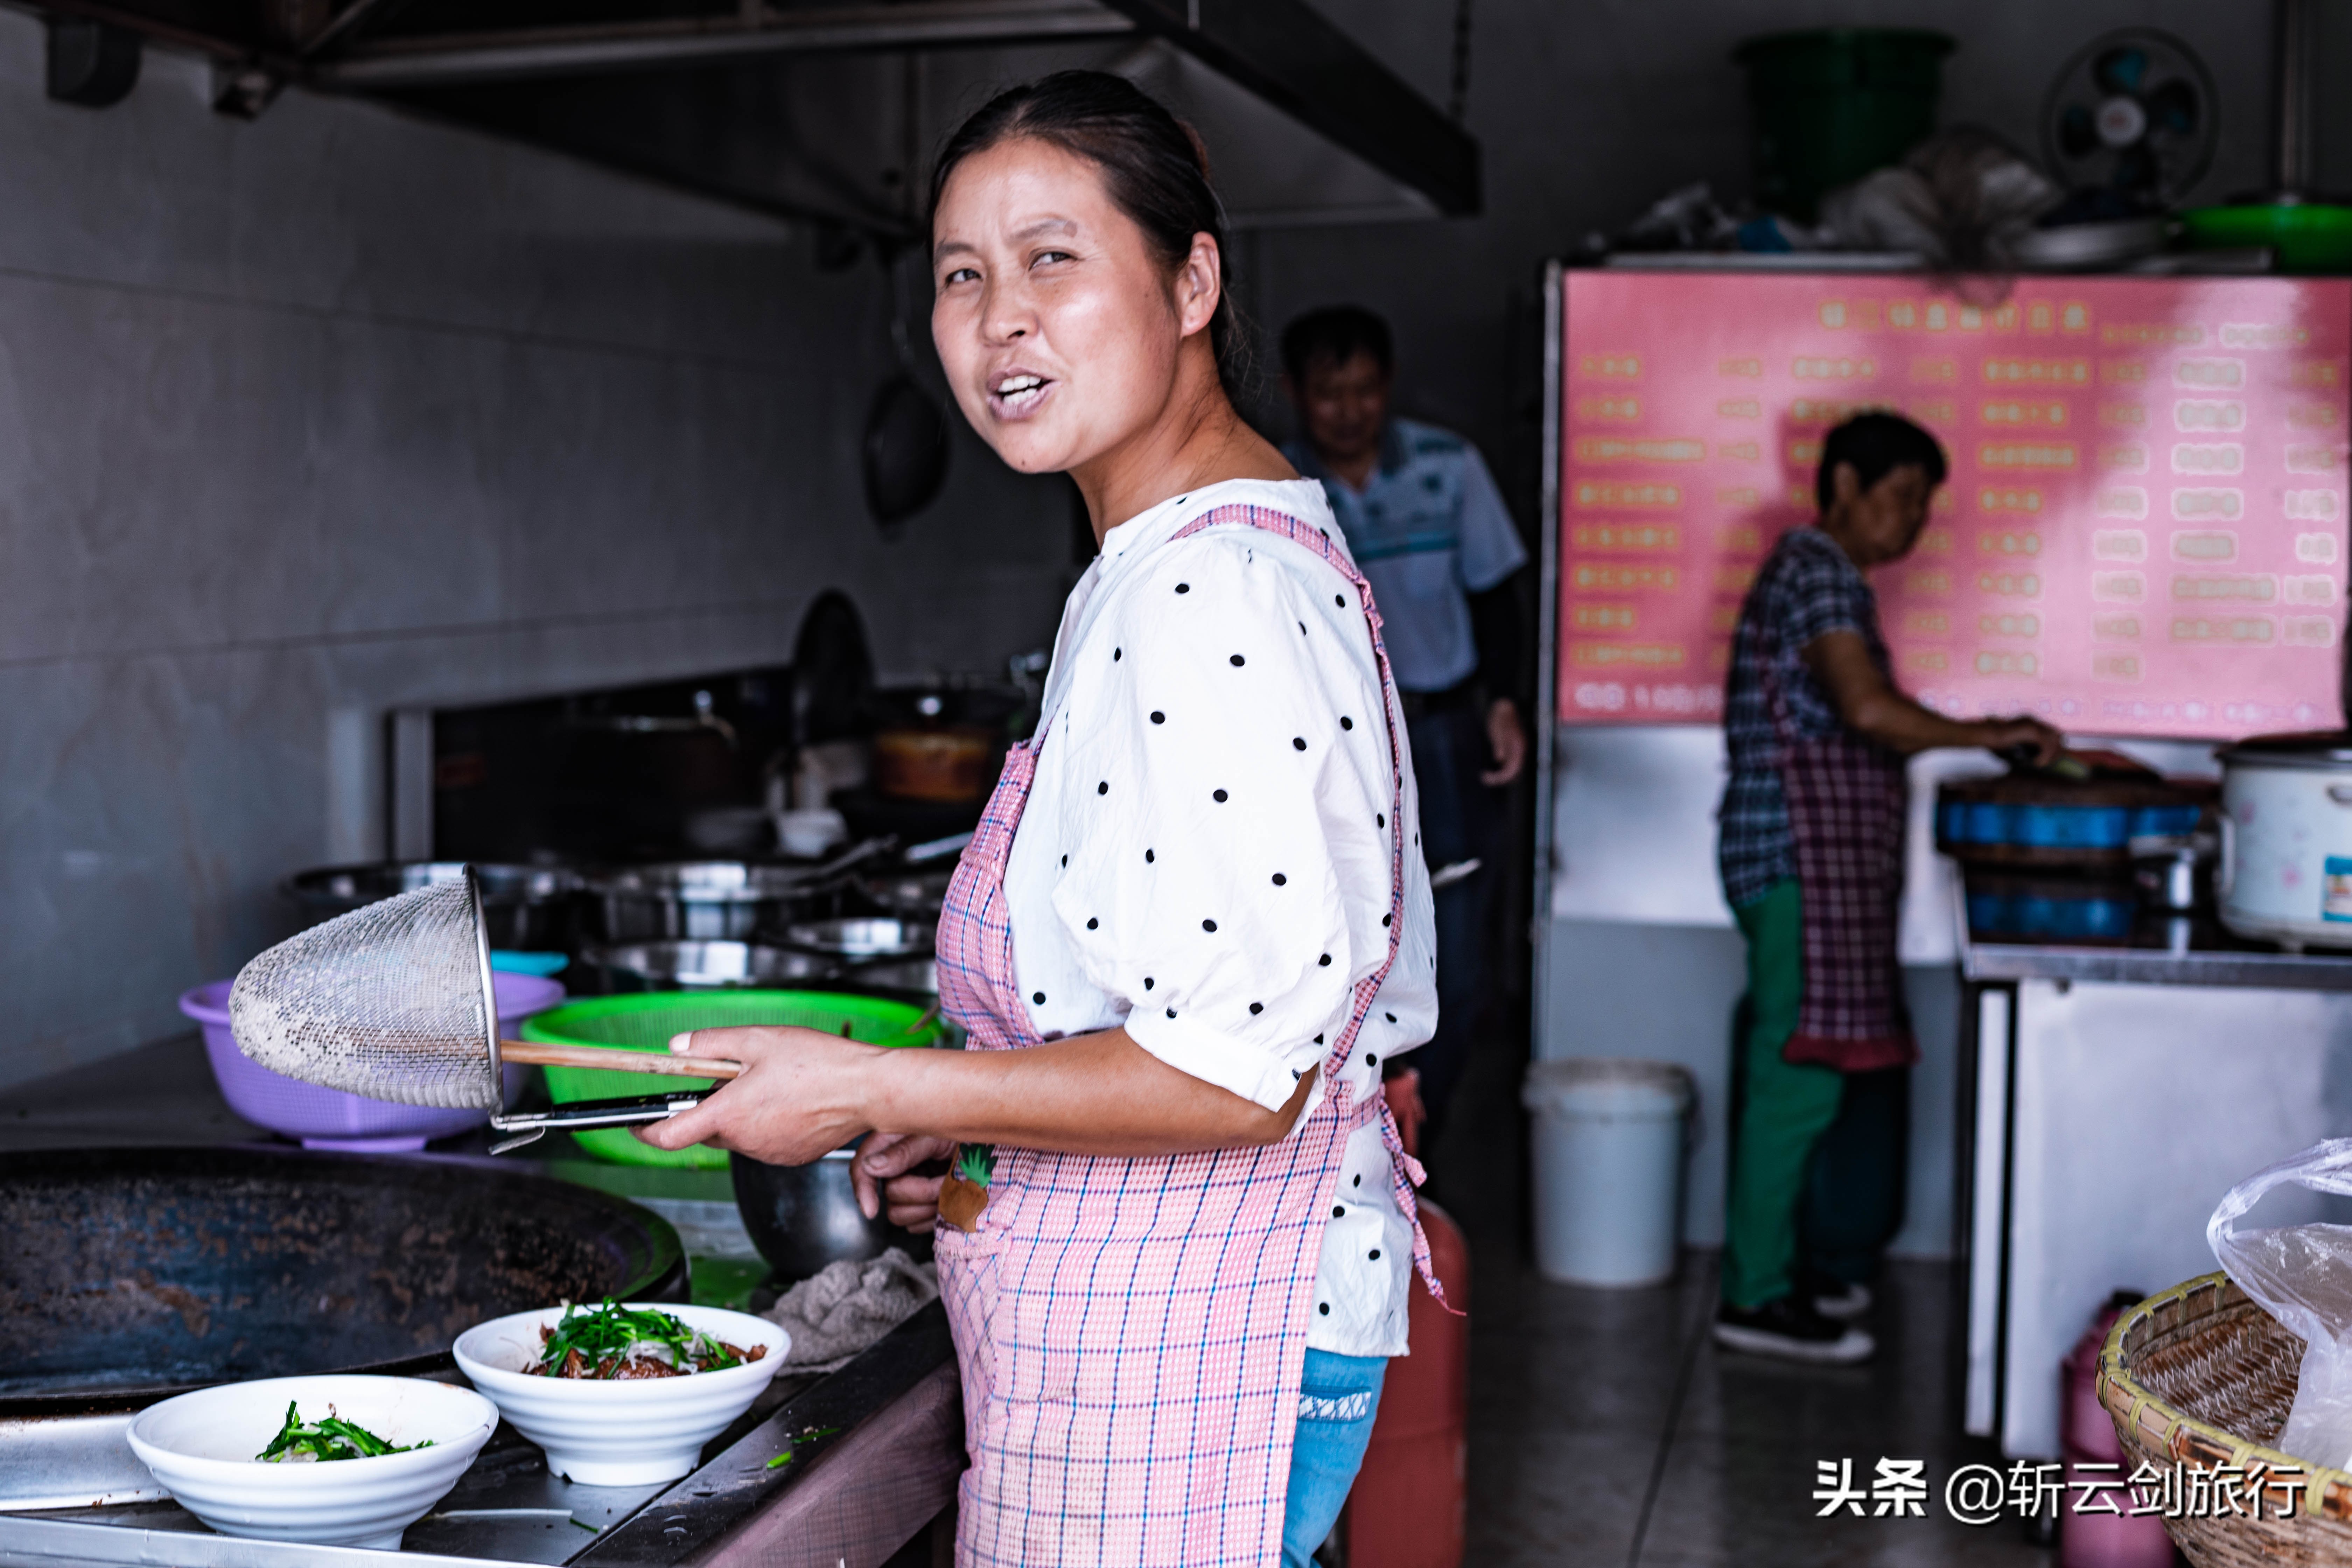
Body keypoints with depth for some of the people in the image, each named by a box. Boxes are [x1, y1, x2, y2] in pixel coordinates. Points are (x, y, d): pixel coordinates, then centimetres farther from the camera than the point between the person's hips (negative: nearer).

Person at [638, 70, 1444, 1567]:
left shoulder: (1215, 598, -23)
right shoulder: (1174, 562, 10)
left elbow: (1235, 1079, -25)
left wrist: (874, 1091, -17)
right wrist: (968, 1119, 14)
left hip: (1180, 1364, -10)